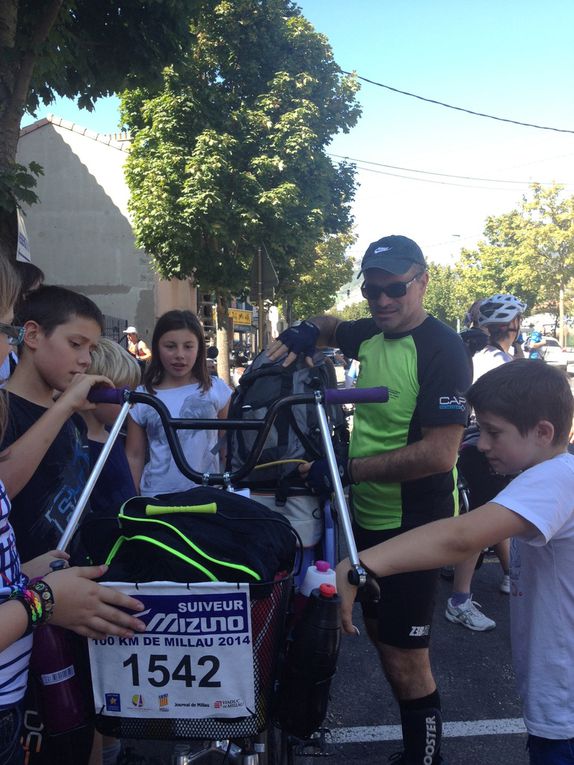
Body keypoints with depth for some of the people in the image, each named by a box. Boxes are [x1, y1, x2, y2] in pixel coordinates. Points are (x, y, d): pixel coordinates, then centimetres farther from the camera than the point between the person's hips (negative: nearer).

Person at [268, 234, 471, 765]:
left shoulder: (441, 348, -19)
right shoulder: (372, 334, 4)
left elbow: (439, 453, -26)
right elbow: (333, 327, 26)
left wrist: (345, 469, -26)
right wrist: (307, 331, 3)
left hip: (413, 524, -8)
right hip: (368, 517, 8)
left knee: (403, 655, 2)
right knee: (378, 632, 21)